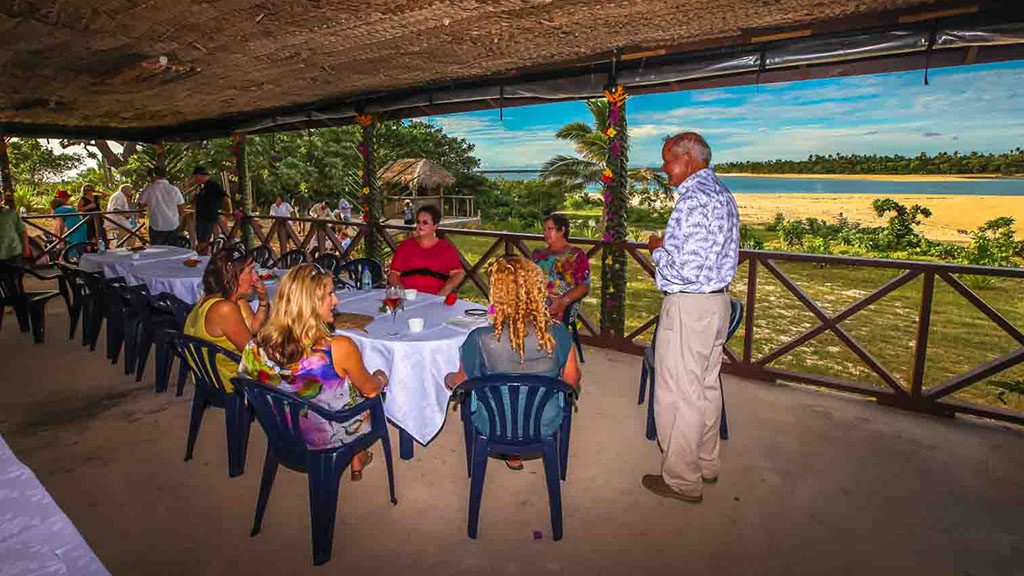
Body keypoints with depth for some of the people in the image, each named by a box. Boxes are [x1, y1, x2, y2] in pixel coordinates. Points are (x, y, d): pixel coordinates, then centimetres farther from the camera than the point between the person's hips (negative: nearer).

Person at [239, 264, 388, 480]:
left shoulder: (257, 347, -20)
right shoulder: (340, 348, -33)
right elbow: (370, 390, -14)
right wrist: (380, 379, 8)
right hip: (335, 437, -4)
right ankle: (357, 460, 41)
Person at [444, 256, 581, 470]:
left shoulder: (480, 340, -26)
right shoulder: (558, 334, -20)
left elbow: (461, 383, -8)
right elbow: (572, 380, -5)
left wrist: (447, 379, 16)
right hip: (545, 427, 2)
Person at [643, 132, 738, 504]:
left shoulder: (693, 198, -20)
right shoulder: (722, 193, 13)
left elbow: (684, 268, -25)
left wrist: (657, 250, -7)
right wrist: (670, 246, 13)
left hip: (688, 307, -11)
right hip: (718, 301, 11)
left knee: (678, 396, 1)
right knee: (706, 388, 19)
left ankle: (682, 480, 14)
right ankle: (706, 465, 34)